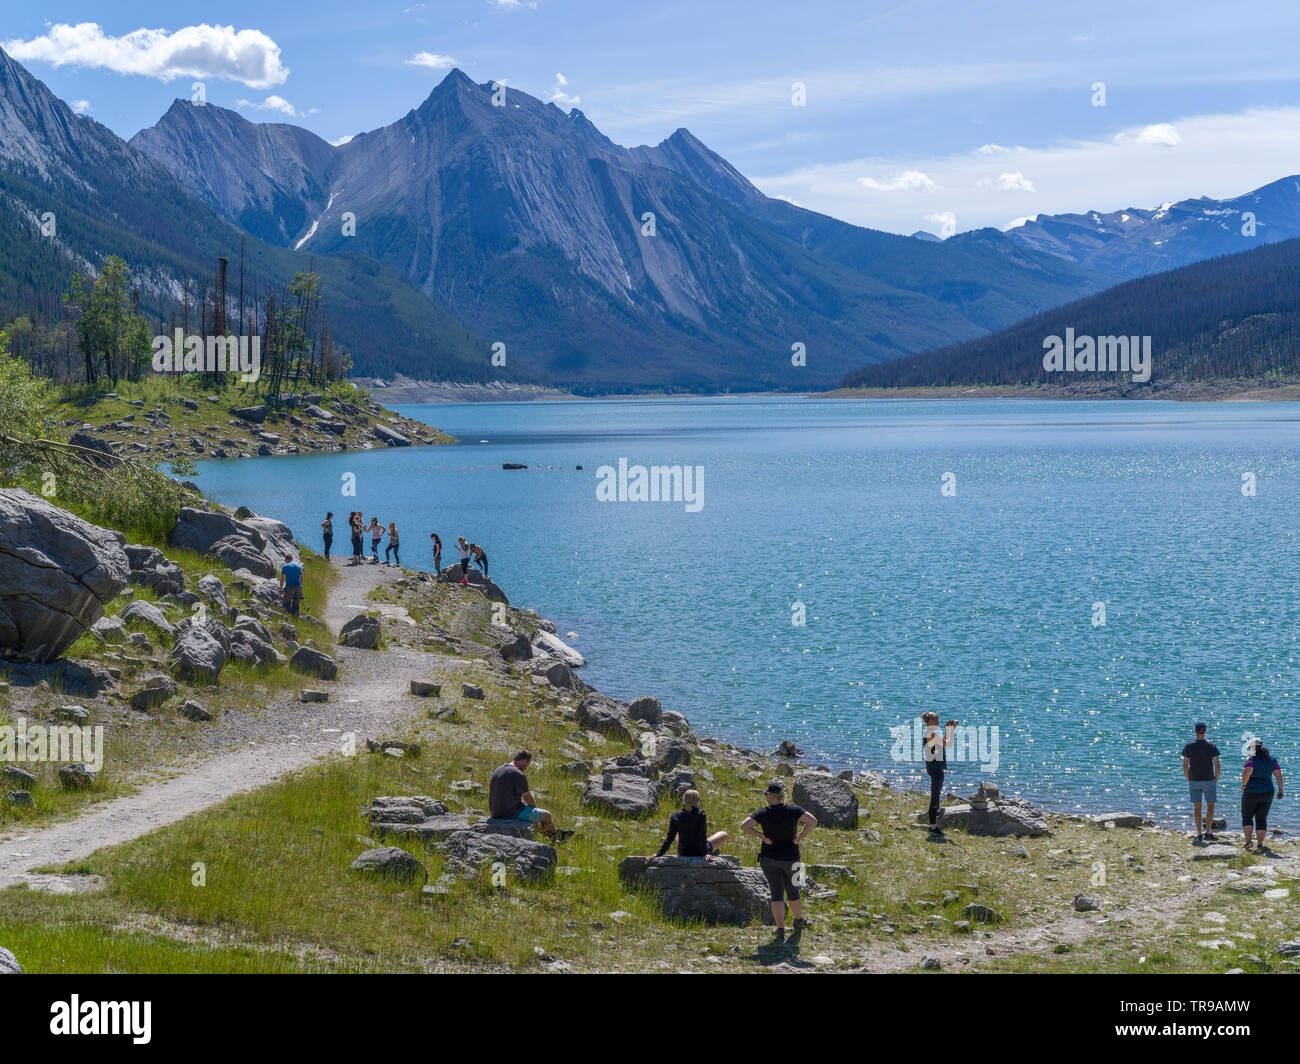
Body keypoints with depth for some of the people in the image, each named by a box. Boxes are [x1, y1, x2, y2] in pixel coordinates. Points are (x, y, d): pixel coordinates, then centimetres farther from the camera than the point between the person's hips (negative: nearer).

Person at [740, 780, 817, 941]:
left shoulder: (764, 813, -10)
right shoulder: (793, 810, -8)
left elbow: (744, 826, -19)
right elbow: (813, 821, -17)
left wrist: (762, 836, -11)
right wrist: (799, 838, -10)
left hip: (769, 859, -1)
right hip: (791, 858, 1)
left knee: (777, 893, 2)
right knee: (793, 891, 20)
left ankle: (780, 930, -3)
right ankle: (798, 921, 39)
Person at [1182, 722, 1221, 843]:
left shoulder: (1188, 747, -2)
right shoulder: (1212, 747, -5)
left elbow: (1185, 765, -1)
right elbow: (1217, 765, -8)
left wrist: (1188, 780, 10)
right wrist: (1216, 780, 4)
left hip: (1194, 781, 1)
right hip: (1209, 781, -1)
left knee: (1196, 807, 5)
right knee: (1210, 806, 10)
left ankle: (1199, 834, 3)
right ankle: (1208, 832, 2)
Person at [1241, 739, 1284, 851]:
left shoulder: (1252, 759, -10)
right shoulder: (1272, 759, 5)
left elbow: (1246, 772, -26)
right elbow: (1279, 775, 4)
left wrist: (1243, 785, -11)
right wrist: (1280, 790, 12)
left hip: (1251, 793, -4)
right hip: (1267, 793, 4)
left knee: (1246, 817, 12)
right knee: (1262, 819, 8)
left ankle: (1248, 841, 2)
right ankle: (1260, 844, 2)